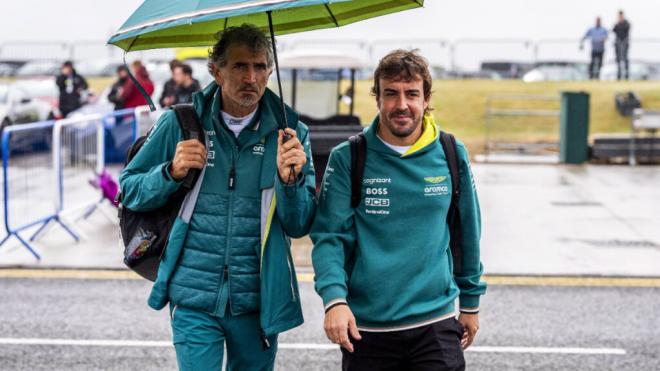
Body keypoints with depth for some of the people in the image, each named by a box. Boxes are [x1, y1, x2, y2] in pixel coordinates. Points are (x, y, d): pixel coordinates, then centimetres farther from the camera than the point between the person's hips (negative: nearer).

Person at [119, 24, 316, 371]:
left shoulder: (289, 133, -1)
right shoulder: (180, 123, -2)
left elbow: (300, 226, -2)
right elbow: (129, 190, 5)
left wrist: (290, 179, -21)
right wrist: (172, 172, -13)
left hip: (259, 300, 1)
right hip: (194, 300, -1)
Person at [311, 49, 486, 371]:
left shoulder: (453, 156, 3)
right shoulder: (347, 159, -4)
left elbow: (467, 234, 12)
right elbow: (330, 237, -8)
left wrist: (470, 301, 16)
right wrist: (334, 298, -23)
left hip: (435, 324, 1)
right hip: (364, 327, -1)